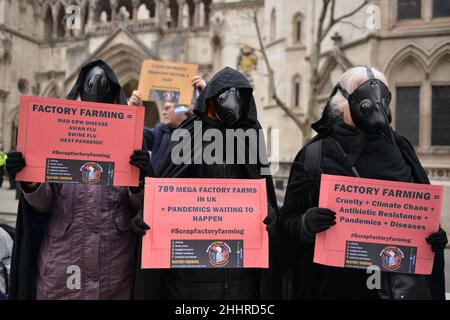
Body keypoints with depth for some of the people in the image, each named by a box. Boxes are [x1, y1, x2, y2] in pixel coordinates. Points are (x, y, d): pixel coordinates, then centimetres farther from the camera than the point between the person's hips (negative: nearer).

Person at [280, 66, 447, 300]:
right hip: (337, 282, -1)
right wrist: (306, 223, -24)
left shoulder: (398, 148, 6)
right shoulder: (313, 155, -1)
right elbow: (289, 220, -1)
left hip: (400, 278, 2)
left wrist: (434, 235, -4)